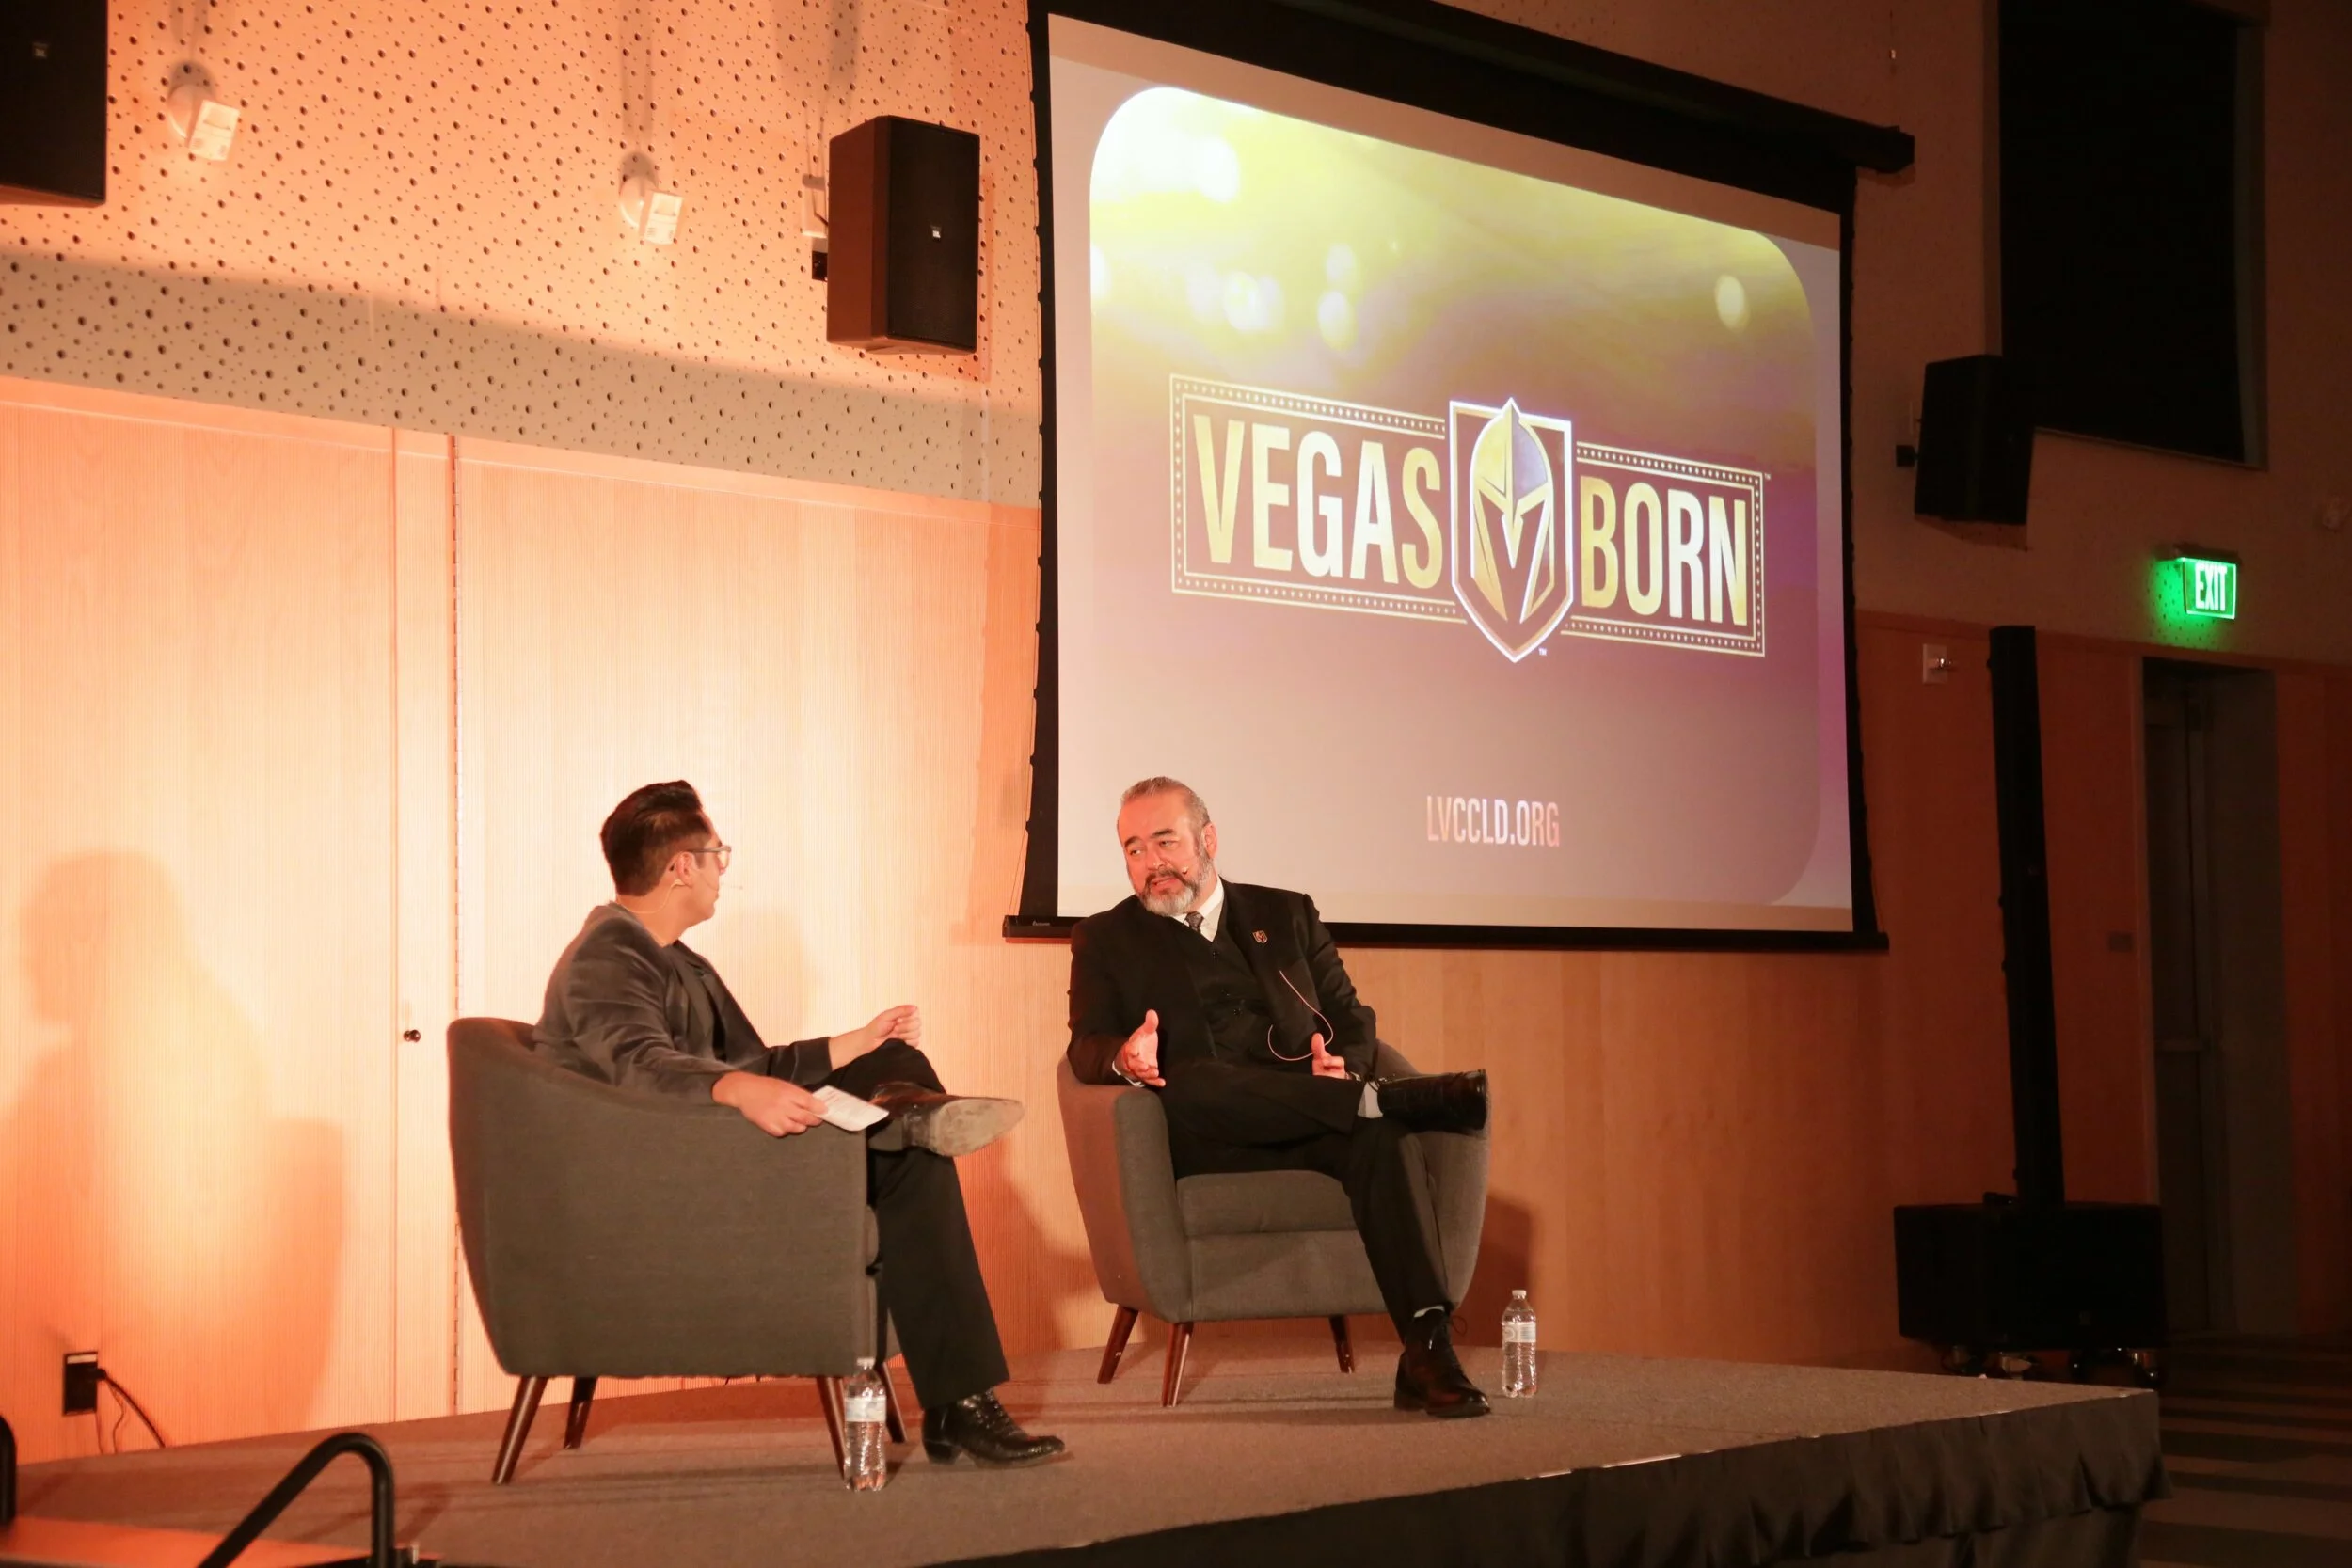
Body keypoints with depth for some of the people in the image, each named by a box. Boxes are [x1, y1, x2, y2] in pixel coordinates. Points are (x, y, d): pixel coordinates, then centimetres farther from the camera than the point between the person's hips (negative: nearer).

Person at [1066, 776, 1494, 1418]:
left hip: (1311, 1128, 1)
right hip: (1198, 1137, -1)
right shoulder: (1106, 939, 17)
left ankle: (1427, 1352, -43)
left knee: (1379, 1137, -33)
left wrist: (1345, 1068, -8)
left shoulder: (1287, 915, 22)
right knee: (1189, 1082, -37)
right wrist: (1123, 1058, -22)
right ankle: (1383, 1099, -31)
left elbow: (1353, 1021, 17)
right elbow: (1086, 1049, 4)